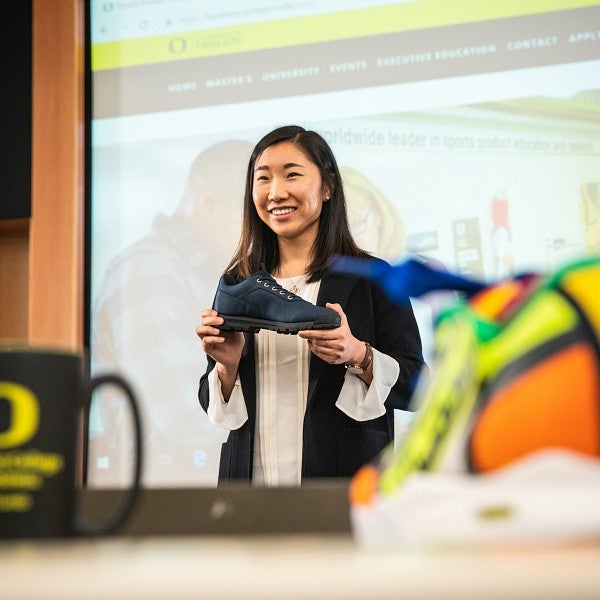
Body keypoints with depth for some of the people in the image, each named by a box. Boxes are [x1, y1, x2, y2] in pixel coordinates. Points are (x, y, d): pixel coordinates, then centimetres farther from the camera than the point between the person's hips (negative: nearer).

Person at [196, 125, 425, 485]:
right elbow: (212, 405, 12)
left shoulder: (373, 278, -2)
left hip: (346, 477, -3)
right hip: (252, 475, 3)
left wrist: (358, 356, -21)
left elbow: (416, 387, -5)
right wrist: (227, 366, -8)